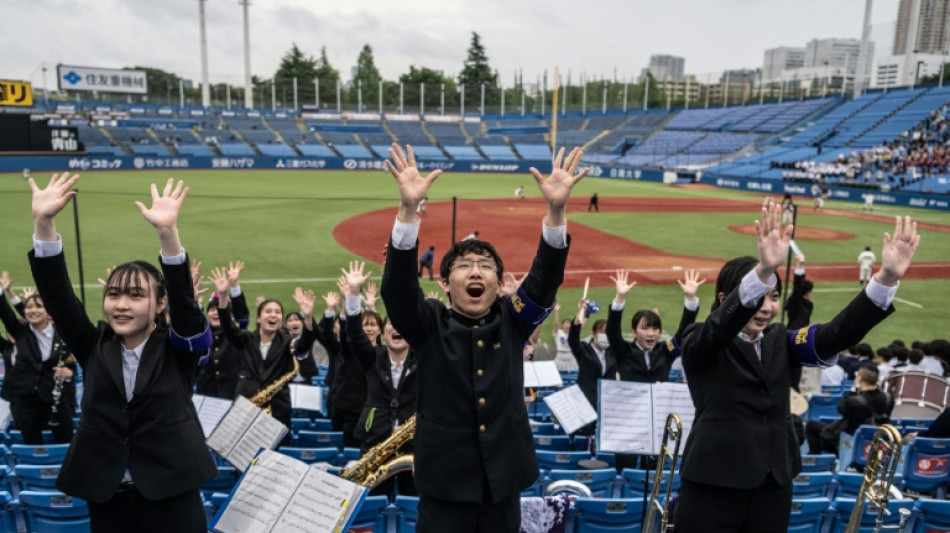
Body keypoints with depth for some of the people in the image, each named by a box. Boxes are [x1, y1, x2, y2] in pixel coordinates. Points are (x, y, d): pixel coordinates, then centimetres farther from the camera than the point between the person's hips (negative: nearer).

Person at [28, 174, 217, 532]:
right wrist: (44, 222, -18)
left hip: (171, 495, -3)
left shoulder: (178, 348, -4)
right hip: (105, 498, 3)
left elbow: (185, 302, -21)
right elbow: (56, 294, -5)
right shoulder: (94, 347, 4)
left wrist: (167, 231, -35)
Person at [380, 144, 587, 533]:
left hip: (503, 475, 2)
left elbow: (545, 279, -12)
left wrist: (556, 209, -27)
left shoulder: (512, 322, 2)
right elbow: (396, 286, -20)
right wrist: (408, 208, -34)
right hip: (445, 476, -2)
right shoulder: (430, 324, -4)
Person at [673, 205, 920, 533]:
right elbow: (722, 325, -28)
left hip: (773, 488, 5)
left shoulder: (779, 342, 7)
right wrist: (763, 270, -45)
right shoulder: (700, 344, -6)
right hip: (713, 487, -4)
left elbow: (835, 335, -8)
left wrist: (886, 277, -23)